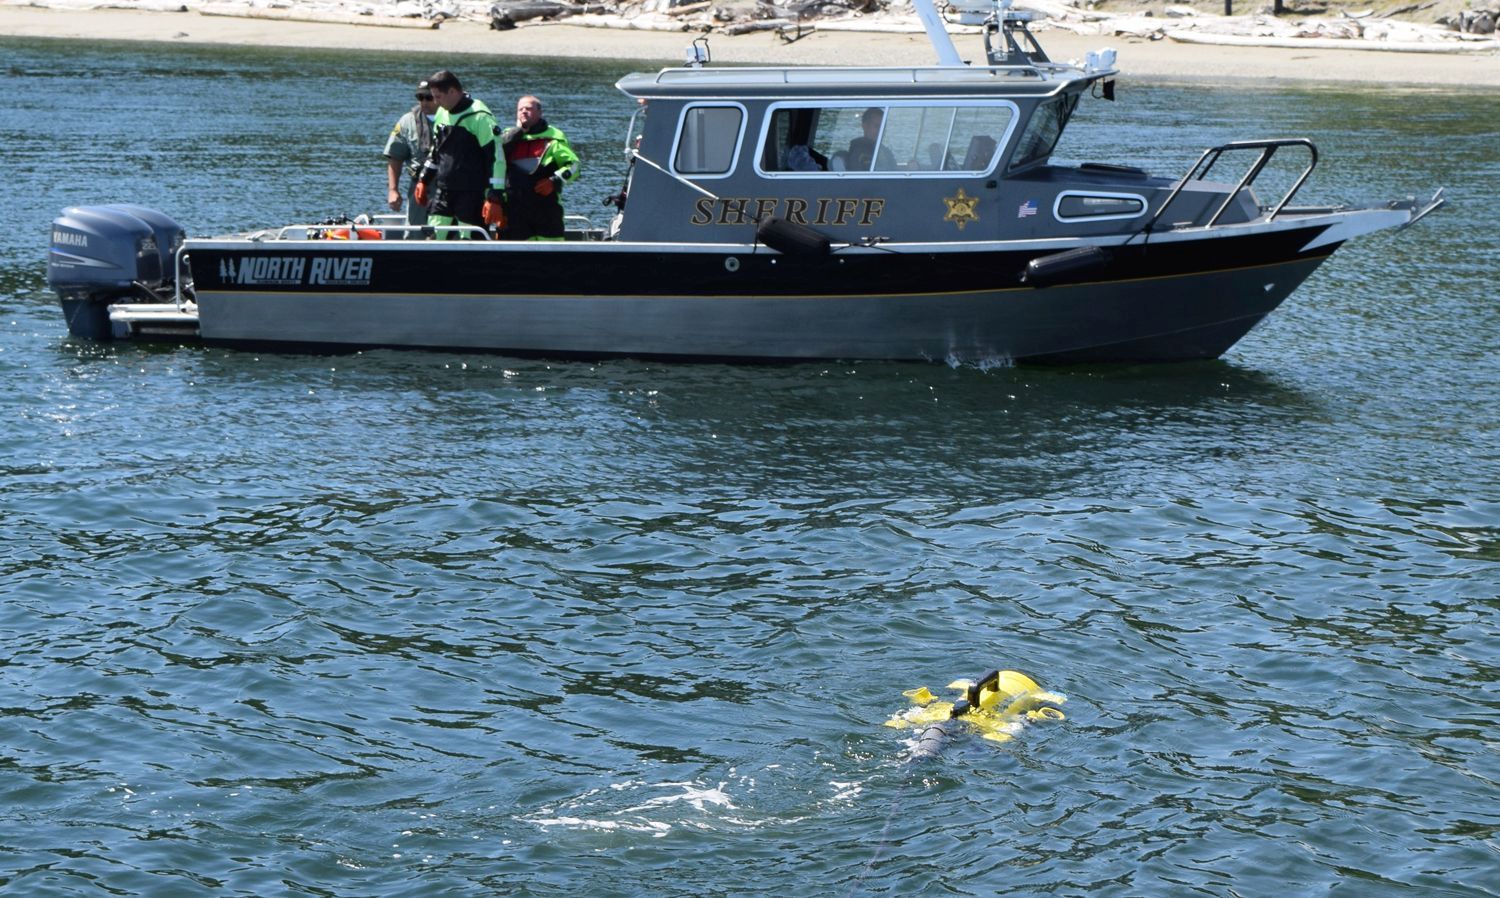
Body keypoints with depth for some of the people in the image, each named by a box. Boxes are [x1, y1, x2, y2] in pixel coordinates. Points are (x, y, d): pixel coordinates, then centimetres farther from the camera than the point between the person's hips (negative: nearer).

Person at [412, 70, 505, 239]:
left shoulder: (480, 117, -14)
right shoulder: (442, 113, 11)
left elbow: (496, 156, -16)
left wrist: (494, 198, -21)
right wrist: (423, 179, 22)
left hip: (472, 194, -7)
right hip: (443, 190, 7)